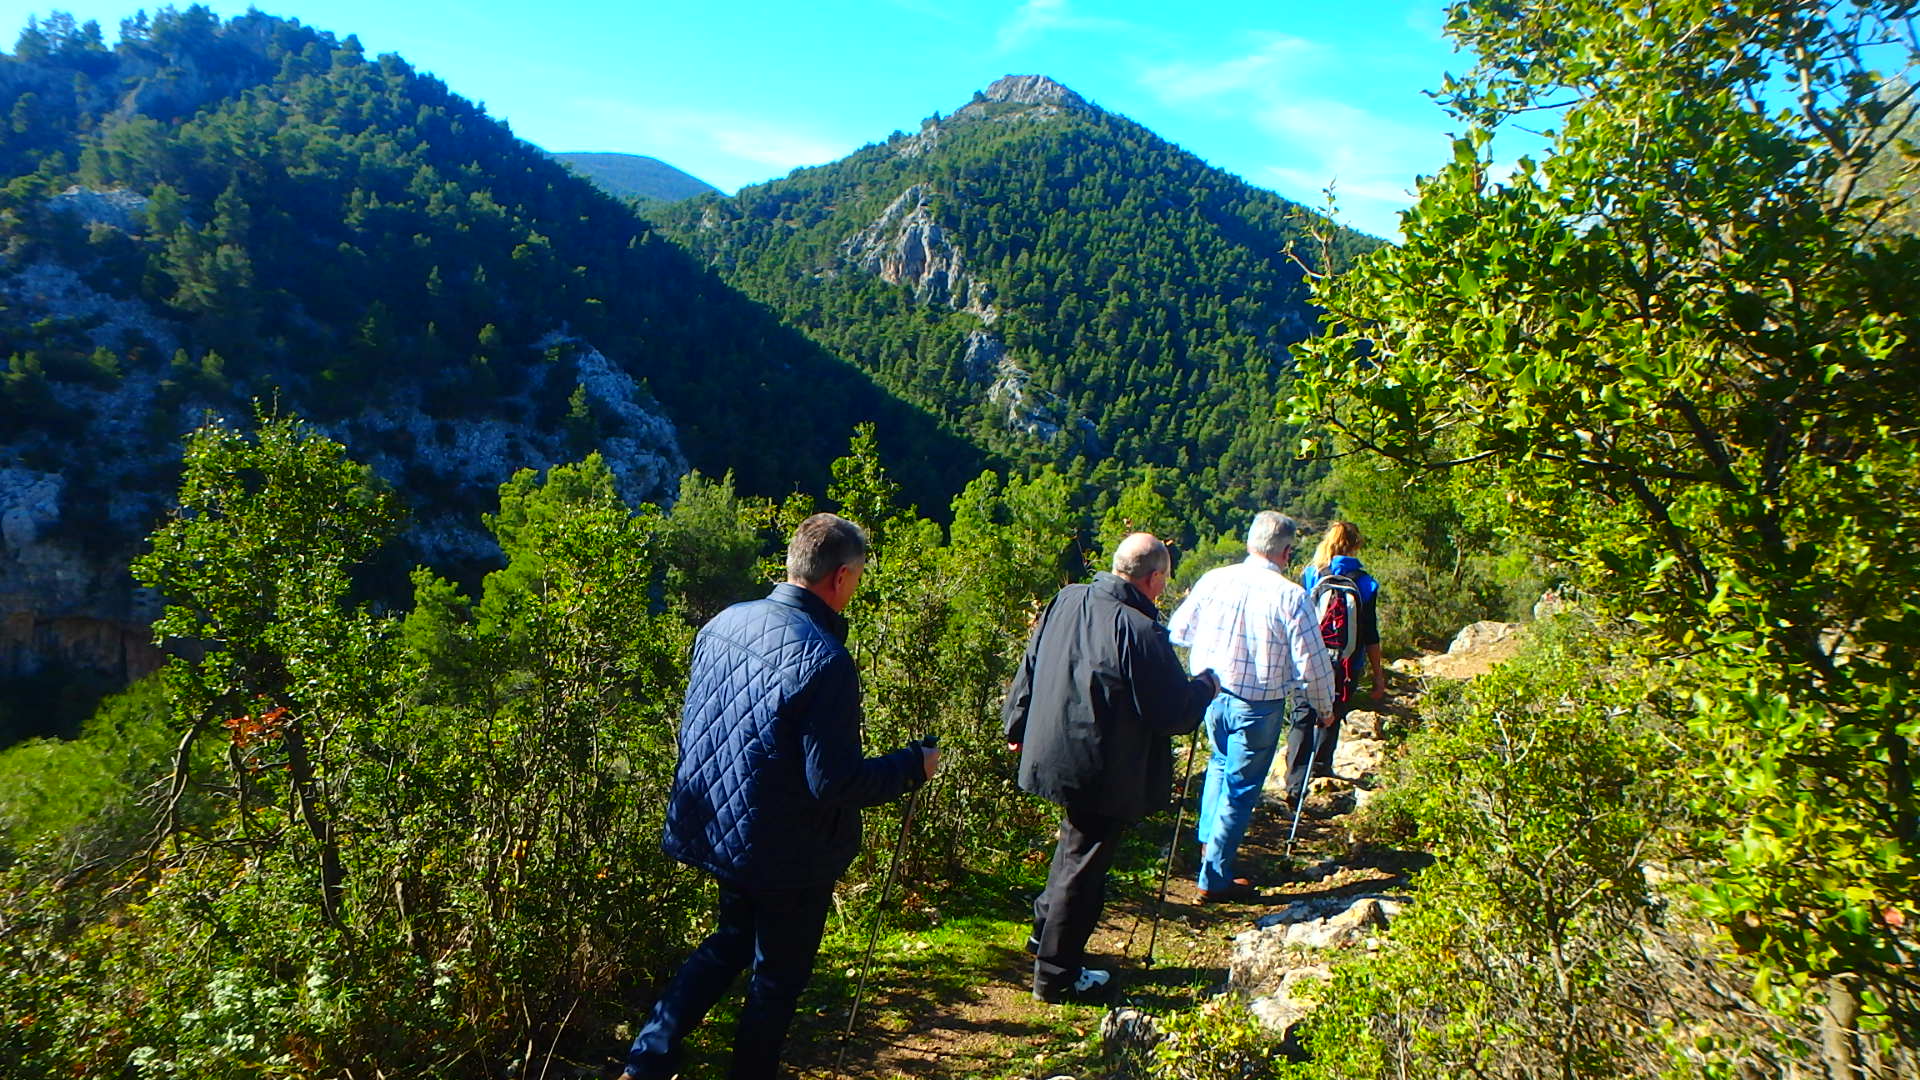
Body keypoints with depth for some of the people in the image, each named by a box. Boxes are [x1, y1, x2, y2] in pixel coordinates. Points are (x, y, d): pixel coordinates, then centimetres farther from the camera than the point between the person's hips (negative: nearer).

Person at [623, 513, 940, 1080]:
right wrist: (913, 765, -12)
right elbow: (834, 782, -26)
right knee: (779, 975, 16)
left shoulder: (723, 623, -3)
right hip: (788, 853, -7)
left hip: (717, 831, 7)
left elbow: (691, 723, 9)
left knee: (730, 941, 29)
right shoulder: (825, 660, -27)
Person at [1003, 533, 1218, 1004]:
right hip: (1103, 772, -8)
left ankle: (1045, 932, 43)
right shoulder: (1140, 630, -24)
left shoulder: (1066, 601, 0)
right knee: (1084, 864, 7)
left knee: (1075, 846, 28)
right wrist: (1206, 685, 2)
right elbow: (1175, 712, -19)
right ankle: (1057, 975, 20)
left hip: (1054, 753, 8)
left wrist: (1017, 726, 24)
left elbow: (1030, 668, 11)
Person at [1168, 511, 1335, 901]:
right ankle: (1215, 878, 18)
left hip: (1211, 694, 4)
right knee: (1240, 788, 9)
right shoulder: (1290, 596, -16)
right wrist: (1324, 708, 5)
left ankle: (1208, 842, 35)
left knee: (1221, 761, 31)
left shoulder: (1213, 580, -5)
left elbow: (1178, 632, 6)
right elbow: (1312, 663, -13)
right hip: (1259, 706, -4)